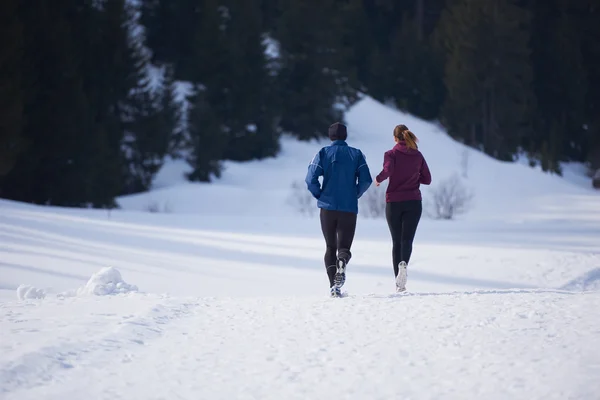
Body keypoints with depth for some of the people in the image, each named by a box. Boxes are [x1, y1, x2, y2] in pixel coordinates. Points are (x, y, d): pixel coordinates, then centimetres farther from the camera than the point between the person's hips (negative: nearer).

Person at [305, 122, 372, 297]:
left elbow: (311, 179, -9)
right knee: (344, 246, 6)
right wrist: (355, 195, 12)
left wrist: (320, 196, 6)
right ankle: (341, 264, -31)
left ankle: (333, 286, -2)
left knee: (330, 247, 12)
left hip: (328, 207, 0)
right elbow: (366, 180, -4)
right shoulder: (356, 154, 5)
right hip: (349, 209, 0)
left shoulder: (323, 153, 2)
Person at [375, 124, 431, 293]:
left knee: (396, 241, 8)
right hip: (413, 202, 1)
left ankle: (399, 284, 4)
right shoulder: (418, 155, 6)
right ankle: (403, 263, -37)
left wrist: (378, 179, -2)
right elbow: (427, 179, 8)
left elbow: (388, 170, -22)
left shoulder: (391, 154, -4)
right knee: (407, 239, -3)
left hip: (394, 202, -1)